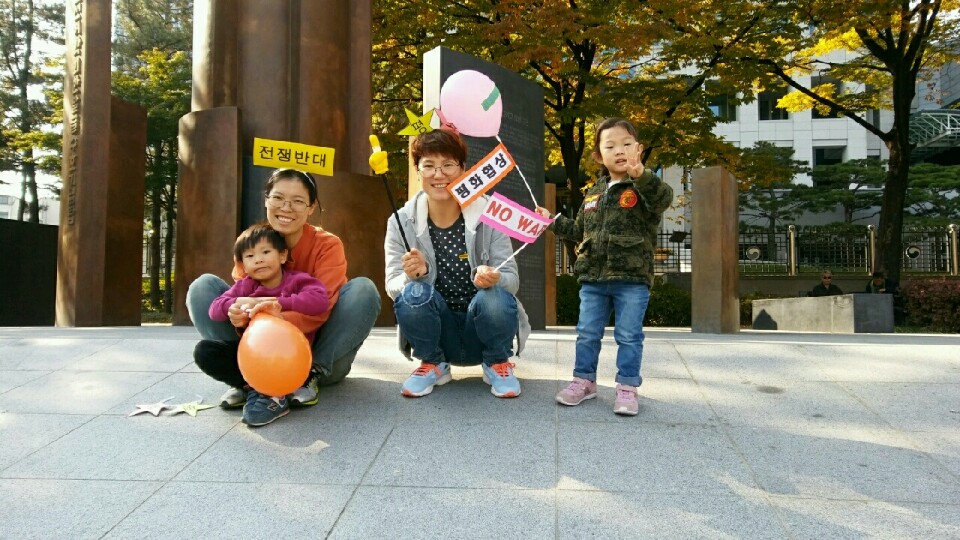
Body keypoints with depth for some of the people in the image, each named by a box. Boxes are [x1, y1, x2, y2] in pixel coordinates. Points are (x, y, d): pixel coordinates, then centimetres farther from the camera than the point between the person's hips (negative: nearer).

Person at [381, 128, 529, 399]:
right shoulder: (401, 222, -7)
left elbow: (512, 279, -11)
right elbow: (392, 284, -9)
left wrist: (494, 278, -35)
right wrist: (413, 275, -33)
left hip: (480, 334, 0)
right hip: (439, 333, 1)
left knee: (494, 298, -32)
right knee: (412, 293, -29)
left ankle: (497, 363, 2)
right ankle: (433, 365, 1)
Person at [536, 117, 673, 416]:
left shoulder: (644, 188, -4)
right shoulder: (593, 194, 12)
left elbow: (664, 196, -28)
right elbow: (580, 230, 24)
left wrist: (641, 175, -44)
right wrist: (554, 221, 15)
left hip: (632, 279, -4)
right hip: (593, 279, 5)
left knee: (629, 336, 2)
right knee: (587, 333, 11)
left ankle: (627, 386, 15)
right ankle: (584, 380, 26)